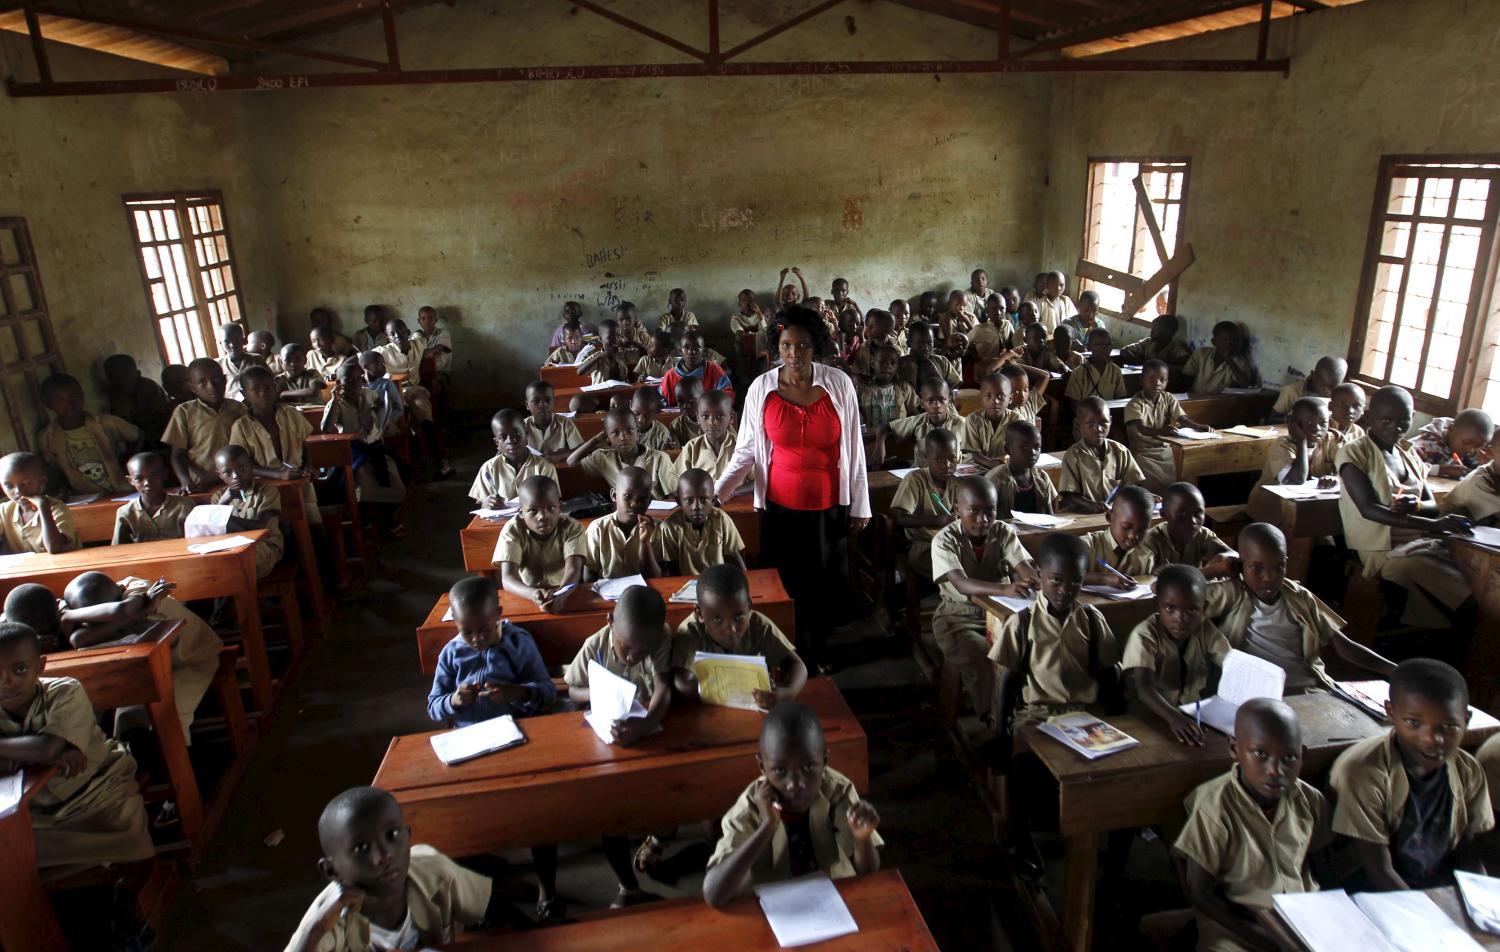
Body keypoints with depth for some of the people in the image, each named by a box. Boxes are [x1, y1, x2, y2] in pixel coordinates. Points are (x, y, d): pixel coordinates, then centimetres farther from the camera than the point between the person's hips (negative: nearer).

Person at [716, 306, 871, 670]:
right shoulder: (761, 388, -6)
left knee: (830, 587, 6)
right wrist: (716, 492, -11)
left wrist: (860, 505, 1)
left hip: (829, 506, 0)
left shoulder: (839, 384, -6)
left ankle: (816, 654, 28)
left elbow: (853, 448, -1)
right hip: (780, 506, 0)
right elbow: (746, 449, 0)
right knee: (787, 586, 6)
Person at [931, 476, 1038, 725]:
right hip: (958, 617, -3)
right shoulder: (945, 540, -16)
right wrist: (1005, 589, -49)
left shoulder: (1003, 532, -4)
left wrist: (1033, 580, -43)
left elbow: (1026, 568, -18)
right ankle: (994, 721, -11)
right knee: (982, 658, -30)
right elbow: (961, 584, -32)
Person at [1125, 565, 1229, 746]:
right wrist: (1174, 717, -46)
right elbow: (1143, 688, -30)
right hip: (1154, 717, -4)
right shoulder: (1144, 636, -19)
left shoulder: (1207, 631, -5)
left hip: (1197, 715, 4)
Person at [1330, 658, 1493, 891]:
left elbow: (1468, 856, 6)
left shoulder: (1469, 772, -2)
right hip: (1378, 893, -7)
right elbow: (1379, 870, -16)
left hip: (1443, 888, 7)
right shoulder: (1363, 772, -21)